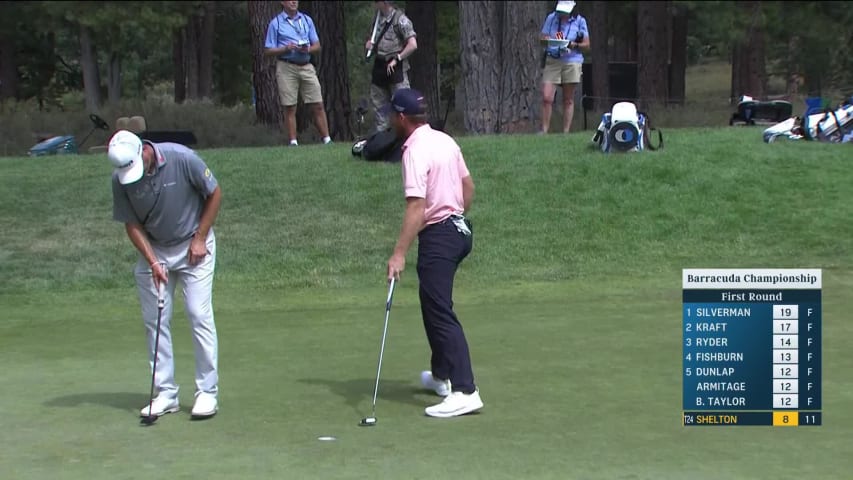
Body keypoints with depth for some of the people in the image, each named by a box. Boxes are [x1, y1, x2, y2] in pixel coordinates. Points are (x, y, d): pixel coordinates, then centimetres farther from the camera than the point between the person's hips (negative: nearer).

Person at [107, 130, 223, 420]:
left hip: (193, 246, -3)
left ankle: (207, 392, -2)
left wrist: (200, 239, -9)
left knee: (200, 315, -8)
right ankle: (165, 394, 9)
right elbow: (131, 224, -4)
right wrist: (152, 261, -15)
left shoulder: (182, 159, -22)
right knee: (155, 321, 1)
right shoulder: (120, 180, -14)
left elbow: (214, 194, -8)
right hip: (153, 250, 3)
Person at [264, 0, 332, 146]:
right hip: (286, 67, -3)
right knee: (290, 108, -4)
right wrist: (285, 48, -14)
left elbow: (317, 46, 15)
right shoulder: (276, 23, 4)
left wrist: (308, 49, -7)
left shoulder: (307, 20, 15)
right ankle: (293, 142, 0)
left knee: (318, 105, -2)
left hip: (307, 67, 3)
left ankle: (327, 139, 0)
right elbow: (268, 51, 2)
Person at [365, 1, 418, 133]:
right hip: (379, 66, 8)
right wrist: (370, 42, 6)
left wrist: (396, 59, -16)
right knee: (378, 103, 11)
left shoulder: (400, 19, -11)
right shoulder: (379, 17, 11)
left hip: (395, 68, -8)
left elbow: (413, 45, -17)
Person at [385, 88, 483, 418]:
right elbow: (468, 186, 17)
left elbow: (417, 207, -26)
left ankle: (464, 391, -17)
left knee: (440, 312, -11)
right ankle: (441, 375, 35)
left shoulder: (415, 151, -18)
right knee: (435, 305, 23)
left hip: (438, 235, -10)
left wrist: (399, 254, -29)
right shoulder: (445, 140, 9)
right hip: (460, 228, 10)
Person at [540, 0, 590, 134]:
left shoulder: (579, 21, 2)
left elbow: (586, 44, 4)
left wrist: (574, 45, -15)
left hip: (572, 62, -1)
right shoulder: (551, 18, 6)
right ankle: (544, 130, -3)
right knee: (546, 98, -10)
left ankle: (566, 132, 8)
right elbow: (543, 38, 9)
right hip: (552, 61, 1)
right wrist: (547, 40, -15)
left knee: (568, 100, 4)